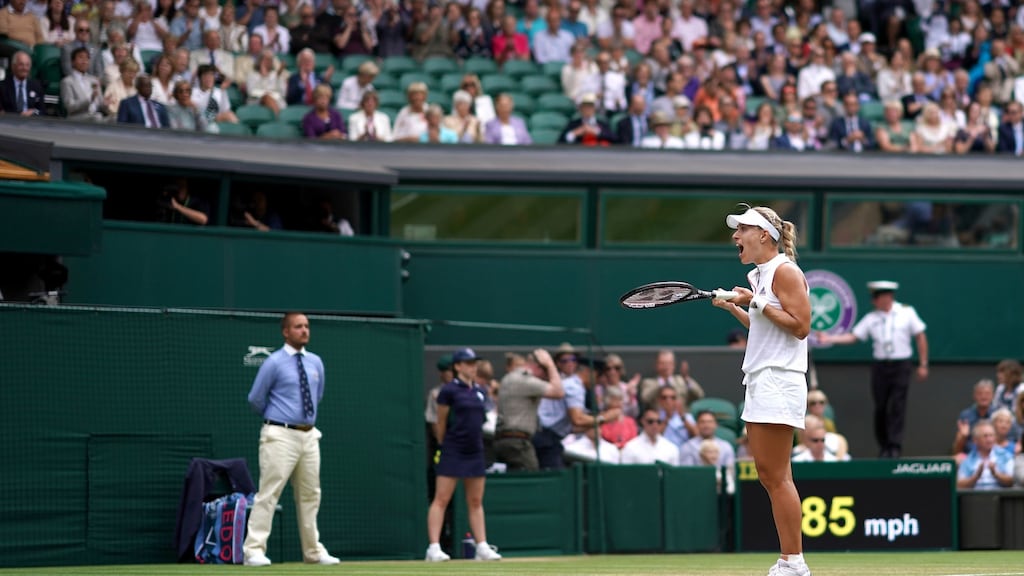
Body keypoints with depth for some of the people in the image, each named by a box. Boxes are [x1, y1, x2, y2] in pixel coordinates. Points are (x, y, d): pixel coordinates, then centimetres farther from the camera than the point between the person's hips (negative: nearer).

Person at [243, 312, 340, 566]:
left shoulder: (315, 363, 11)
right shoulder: (274, 363, -7)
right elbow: (255, 400, -1)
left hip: (309, 435, 6)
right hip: (281, 436, -6)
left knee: (310, 496, 11)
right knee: (269, 493, -10)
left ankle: (313, 552, 19)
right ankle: (254, 551, -11)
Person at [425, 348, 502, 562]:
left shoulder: (480, 392, 11)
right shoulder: (449, 391, -7)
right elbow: (441, 423, 0)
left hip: (475, 452, 7)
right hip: (453, 452, -7)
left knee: (476, 502, 9)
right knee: (441, 499, -7)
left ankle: (482, 547, 11)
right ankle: (434, 547, -10)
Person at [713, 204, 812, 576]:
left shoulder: (785, 271, -9)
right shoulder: (760, 275, 18)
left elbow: (800, 326, -15)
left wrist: (757, 303, -16)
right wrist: (734, 307, 15)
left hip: (778, 382, -10)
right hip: (760, 383, 10)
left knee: (775, 476, -11)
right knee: (770, 476, 7)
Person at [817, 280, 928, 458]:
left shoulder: (906, 313, 1)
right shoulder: (871, 318, 6)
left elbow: (920, 337, 4)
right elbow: (853, 336, 4)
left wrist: (923, 364, 1)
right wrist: (829, 338, -8)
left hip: (901, 365, -3)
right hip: (880, 365, 3)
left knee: (897, 407, -9)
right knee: (880, 408, 2)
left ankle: (895, 447, -9)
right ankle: (884, 448, 11)